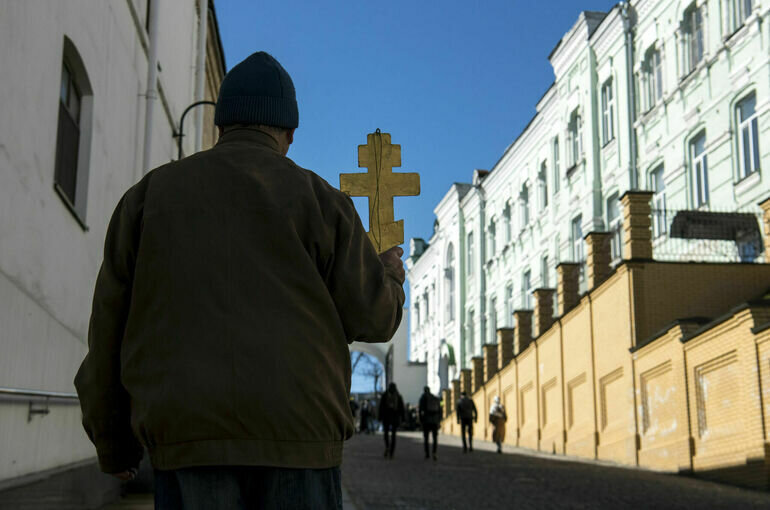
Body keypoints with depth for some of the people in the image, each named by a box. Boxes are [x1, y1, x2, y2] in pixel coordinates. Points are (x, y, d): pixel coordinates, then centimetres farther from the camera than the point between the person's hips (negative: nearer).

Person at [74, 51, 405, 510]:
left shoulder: (150, 194, 12)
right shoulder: (317, 198, 6)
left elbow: (109, 330, 11)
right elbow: (372, 317, 4)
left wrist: (114, 445, 20)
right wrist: (390, 270, 27)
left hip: (186, 437, 2)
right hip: (299, 435, -1)